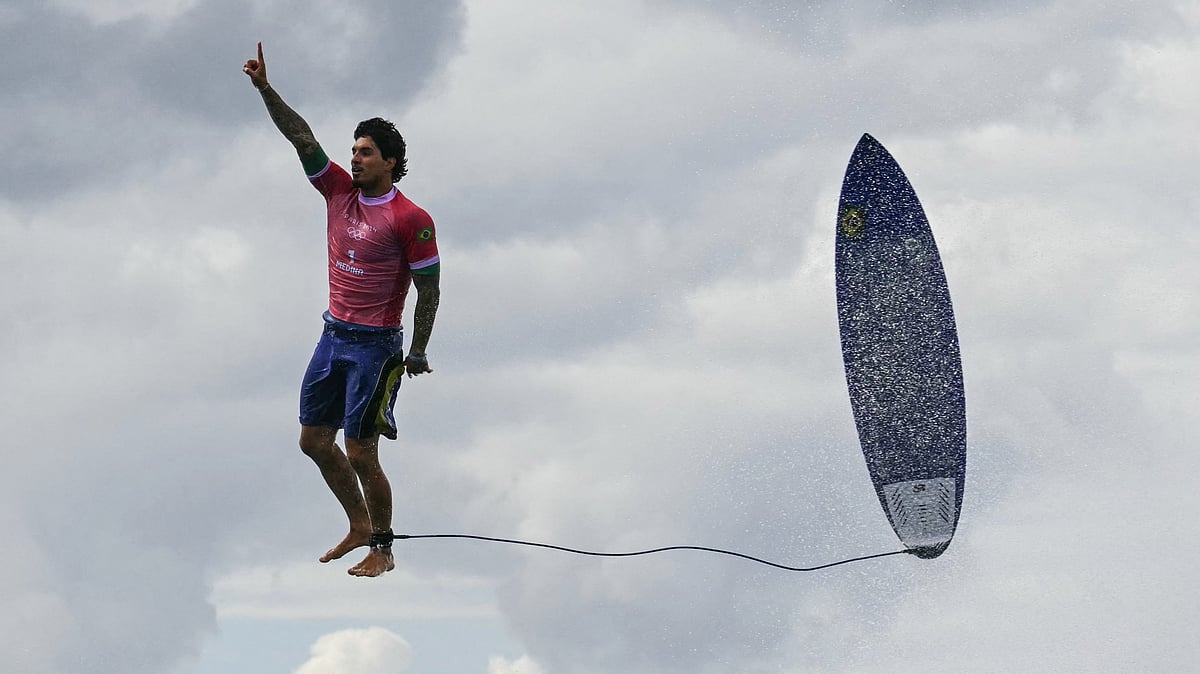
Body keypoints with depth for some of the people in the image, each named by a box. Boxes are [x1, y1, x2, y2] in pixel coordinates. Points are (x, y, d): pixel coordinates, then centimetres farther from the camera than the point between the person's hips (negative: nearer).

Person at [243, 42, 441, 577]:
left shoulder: (410, 220, -14)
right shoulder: (340, 191, 4)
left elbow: (429, 289, -9)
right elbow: (301, 137, -2)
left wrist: (418, 353, -8)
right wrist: (265, 90, -12)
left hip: (376, 346, -7)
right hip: (333, 335, 7)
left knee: (360, 454, -5)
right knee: (314, 440, 12)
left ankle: (382, 550, 9)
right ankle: (359, 527, 28)